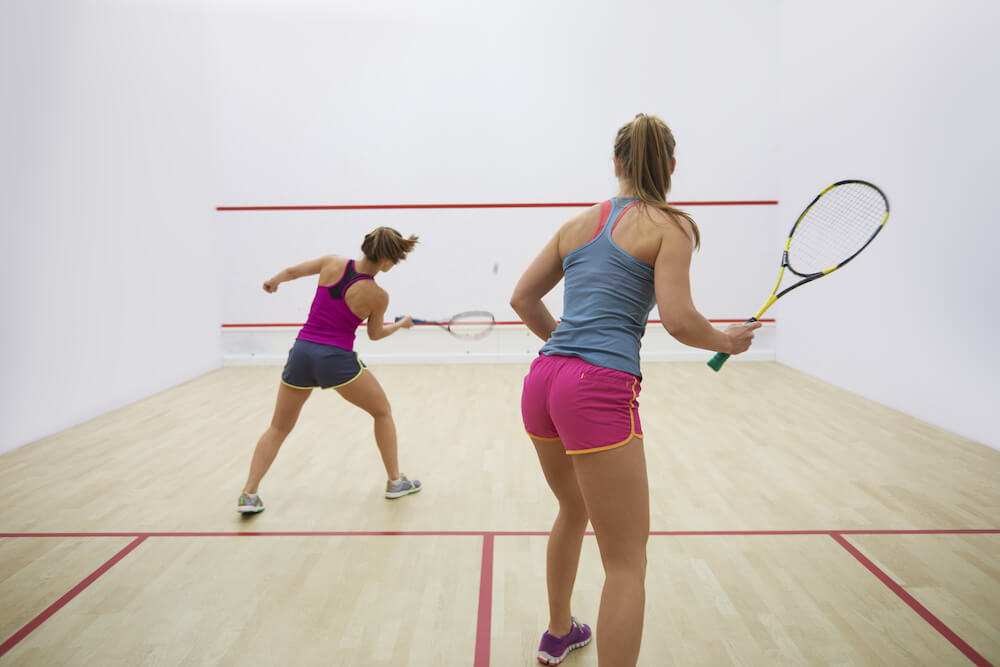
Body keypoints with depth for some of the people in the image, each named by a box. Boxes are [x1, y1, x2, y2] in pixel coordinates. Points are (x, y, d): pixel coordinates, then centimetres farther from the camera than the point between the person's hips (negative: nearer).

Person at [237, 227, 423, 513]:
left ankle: (248, 494, 11)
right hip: (337, 359, -4)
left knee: (278, 428, 20)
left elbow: (292, 271, 11)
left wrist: (274, 281, 32)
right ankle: (395, 481, 25)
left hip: (301, 351, 4)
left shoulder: (334, 262, 0)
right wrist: (401, 324, 27)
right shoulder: (378, 296, -8)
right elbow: (375, 334, 8)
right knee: (382, 411, 19)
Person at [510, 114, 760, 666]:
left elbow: (522, 298, 17)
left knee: (573, 510, 31)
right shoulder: (671, 226, 0)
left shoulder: (577, 223, 16)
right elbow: (678, 319, -12)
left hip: (541, 381, 8)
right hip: (602, 392, -7)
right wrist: (728, 342, 7)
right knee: (627, 564, 4)